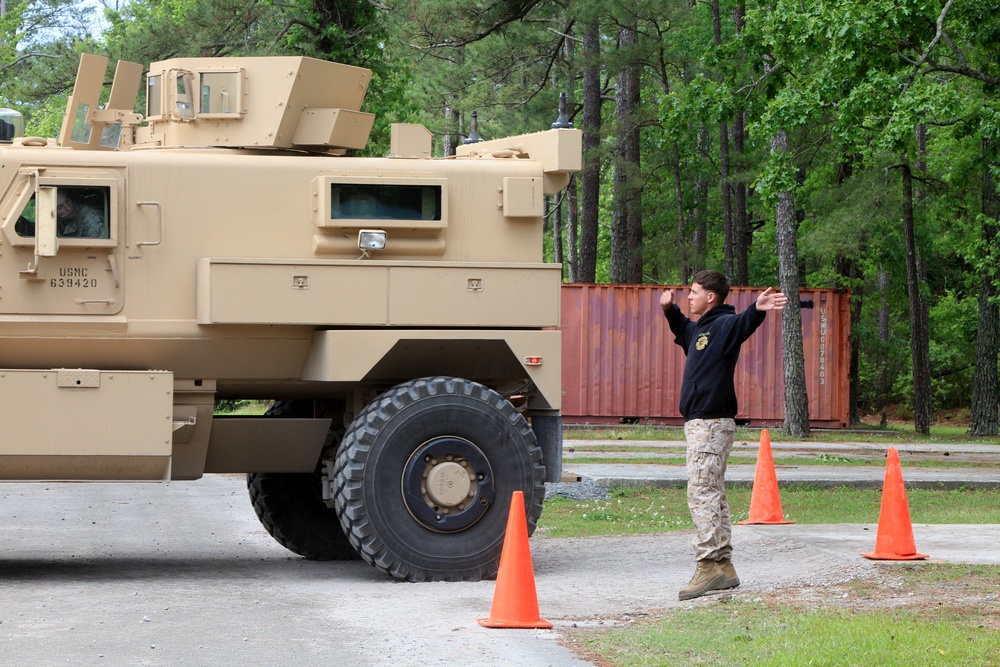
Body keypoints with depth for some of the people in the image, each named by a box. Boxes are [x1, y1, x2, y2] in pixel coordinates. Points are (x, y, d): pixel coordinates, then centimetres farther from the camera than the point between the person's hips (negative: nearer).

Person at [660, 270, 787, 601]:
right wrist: (670, 310, 36)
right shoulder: (699, 329, 18)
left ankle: (709, 565, -17)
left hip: (713, 422, -11)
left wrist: (756, 310, -54)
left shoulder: (724, 325, -12)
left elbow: (743, 324, -35)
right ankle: (723, 566, 17)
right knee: (712, 493, 12)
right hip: (698, 422, 11)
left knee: (701, 492, -14)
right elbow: (683, 330, 43)